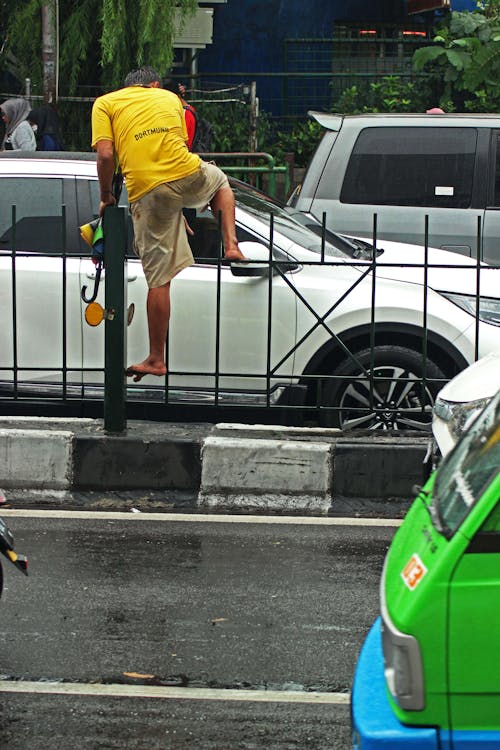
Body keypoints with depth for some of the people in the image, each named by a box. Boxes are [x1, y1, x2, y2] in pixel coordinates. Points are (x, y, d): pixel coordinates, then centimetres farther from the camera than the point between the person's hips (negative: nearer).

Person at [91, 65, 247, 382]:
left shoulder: (105, 103, 12)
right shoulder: (171, 98, 22)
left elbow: (106, 155, -2)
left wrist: (106, 196, 13)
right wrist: (178, 207, 32)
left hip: (149, 194, -2)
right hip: (189, 177, 2)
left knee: (158, 280, 5)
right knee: (219, 180, 39)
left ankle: (157, 360, 10)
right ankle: (231, 245, 25)